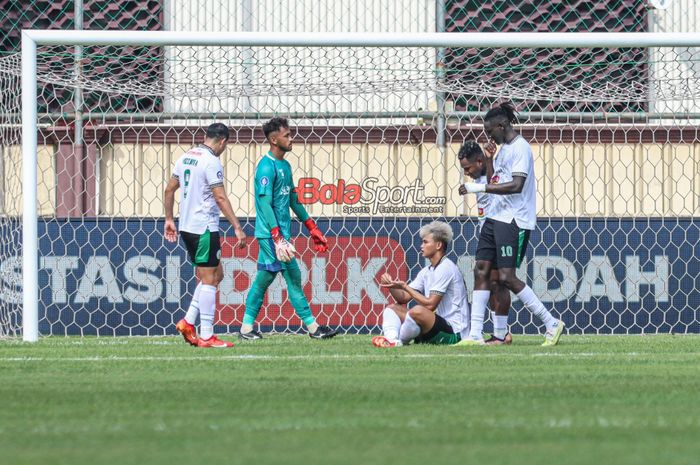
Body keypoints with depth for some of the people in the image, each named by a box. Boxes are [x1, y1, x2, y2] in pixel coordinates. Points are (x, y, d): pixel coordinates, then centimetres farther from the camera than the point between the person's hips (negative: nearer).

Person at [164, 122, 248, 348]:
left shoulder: (186, 157, 11)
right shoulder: (211, 161, -14)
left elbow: (169, 189, 16)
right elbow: (220, 198, -19)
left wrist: (169, 219, 24)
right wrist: (237, 227, -19)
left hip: (187, 227, 9)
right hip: (205, 228, -9)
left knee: (216, 274, 16)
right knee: (209, 279, -4)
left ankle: (188, 322, 11)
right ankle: (206, 336, -3)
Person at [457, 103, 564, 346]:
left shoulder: (520, 148, -12)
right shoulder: (503, 149, 18)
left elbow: (516, 185, -22)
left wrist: (480, 188, -22)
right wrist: (489, 159, 10)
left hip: (514, 220, -10)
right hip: (495, 217, 10)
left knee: (507, 276, -12)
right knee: (481, 271, 2)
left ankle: (552, 324, -3)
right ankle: (475, 335, 1)